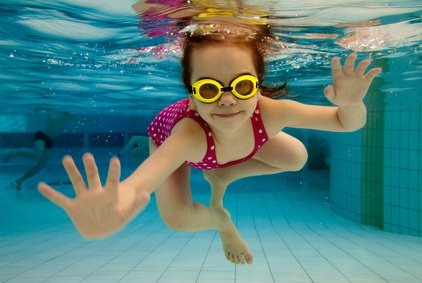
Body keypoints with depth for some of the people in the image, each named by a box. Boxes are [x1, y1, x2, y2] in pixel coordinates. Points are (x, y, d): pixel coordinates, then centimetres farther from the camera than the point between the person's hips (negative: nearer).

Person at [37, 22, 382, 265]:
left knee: (296, 157, -3)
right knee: (177, 219, -20)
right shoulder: (190, 132, -49)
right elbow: (153, 169, -69)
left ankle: (221, 176, 15)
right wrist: (120, 198, -92)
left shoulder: (270, 112, -40)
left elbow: (347, 122, -30)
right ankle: (219, 219, 16)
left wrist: (350, 104, -54)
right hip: (170, 134, -3)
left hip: (224, 132, 3)